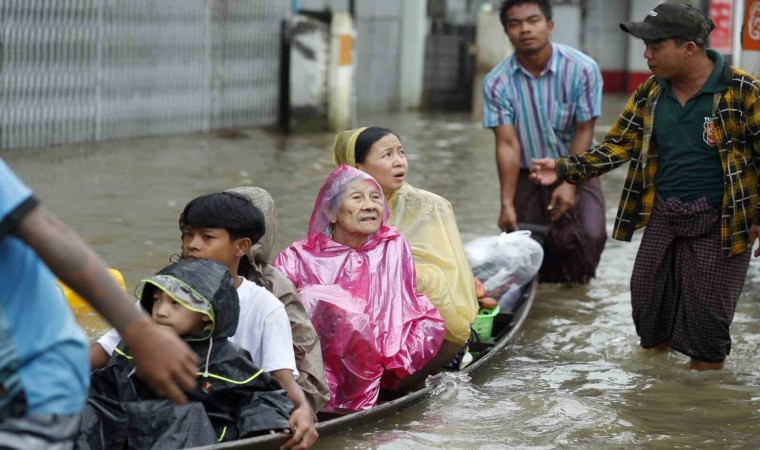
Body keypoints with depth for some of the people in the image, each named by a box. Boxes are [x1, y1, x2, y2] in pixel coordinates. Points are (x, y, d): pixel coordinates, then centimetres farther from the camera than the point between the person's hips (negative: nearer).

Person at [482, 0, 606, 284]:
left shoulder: (582, 69, -15)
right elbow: (507, 144, -14)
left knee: (589, 235, -20)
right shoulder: (497, 82, -13)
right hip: (527, 176, 1)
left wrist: (569, 183, -16)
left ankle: (574, 283, 6)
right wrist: (507, 203, -18)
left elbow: (583, 131, -10)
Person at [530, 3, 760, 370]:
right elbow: (619, 146, 6)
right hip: (662, 216, 6)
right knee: (647, 299, 10)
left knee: (705, 312, -2)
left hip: (717, 221, -5)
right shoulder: (649, 94, 4)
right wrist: (565, 168, -7)